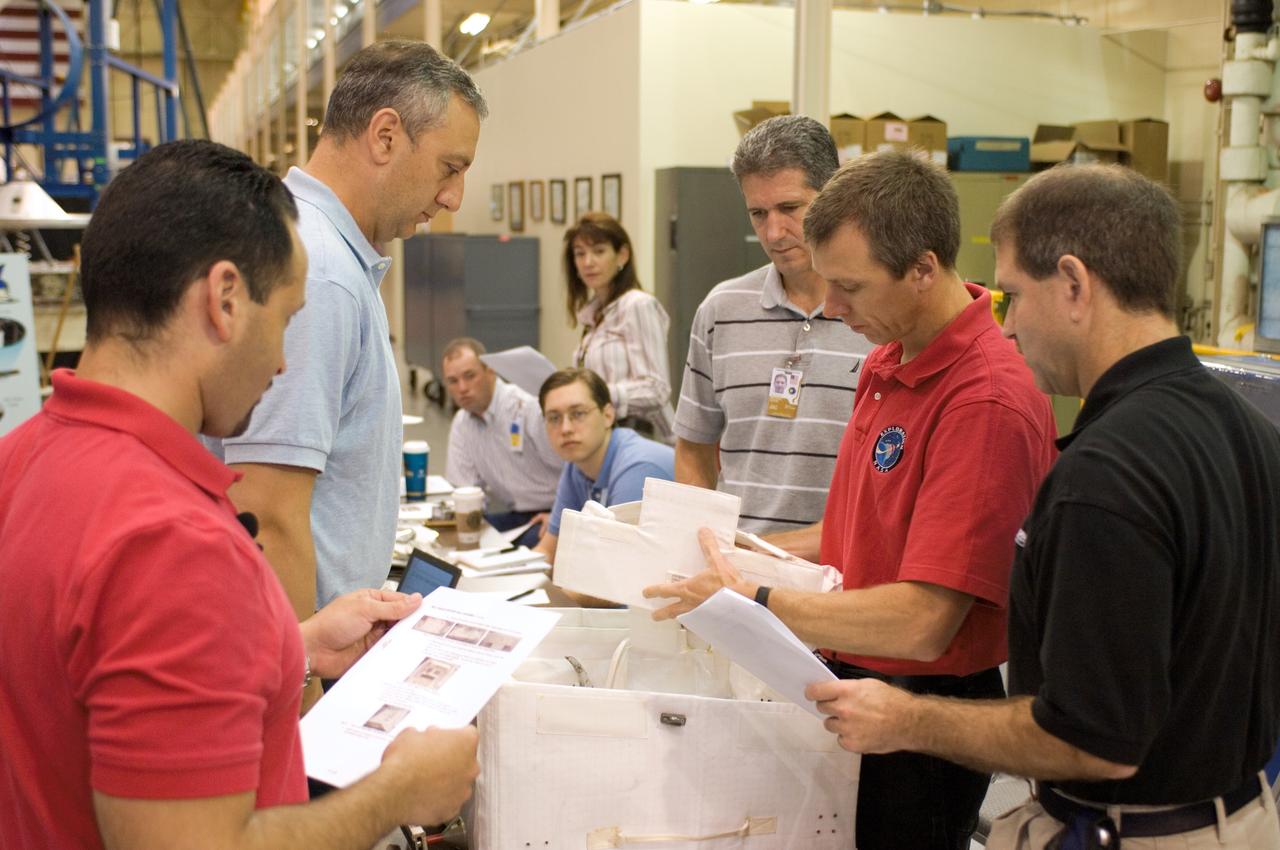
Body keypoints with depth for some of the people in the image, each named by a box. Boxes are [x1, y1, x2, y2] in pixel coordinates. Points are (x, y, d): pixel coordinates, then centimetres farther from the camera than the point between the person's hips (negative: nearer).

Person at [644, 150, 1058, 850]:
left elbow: (920, 623, -27)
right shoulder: (888, 361, 5)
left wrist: (751, 601, -19)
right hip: (854, 685, 8)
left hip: (924, 711, -8)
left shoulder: (987, 403, -25)